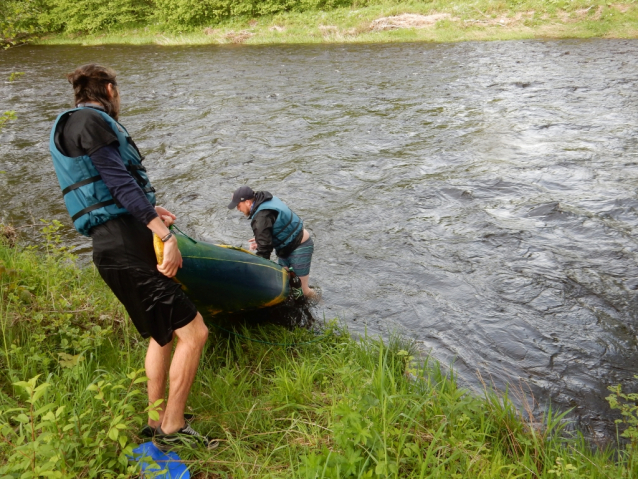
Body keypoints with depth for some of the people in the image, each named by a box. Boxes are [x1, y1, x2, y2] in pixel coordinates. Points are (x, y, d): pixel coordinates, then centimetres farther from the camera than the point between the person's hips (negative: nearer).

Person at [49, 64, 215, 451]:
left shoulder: (77, 125, 23)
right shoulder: (91, 120, -8)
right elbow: (120, 182, -18)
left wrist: (148, 211, 39)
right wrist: (167, 235, -22)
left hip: (118, 243, 11)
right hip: (126, 247, -11)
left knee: (163, 334, 22)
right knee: (193, 332, -9)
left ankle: (156, 422, 32)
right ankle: (172, 429, 4)